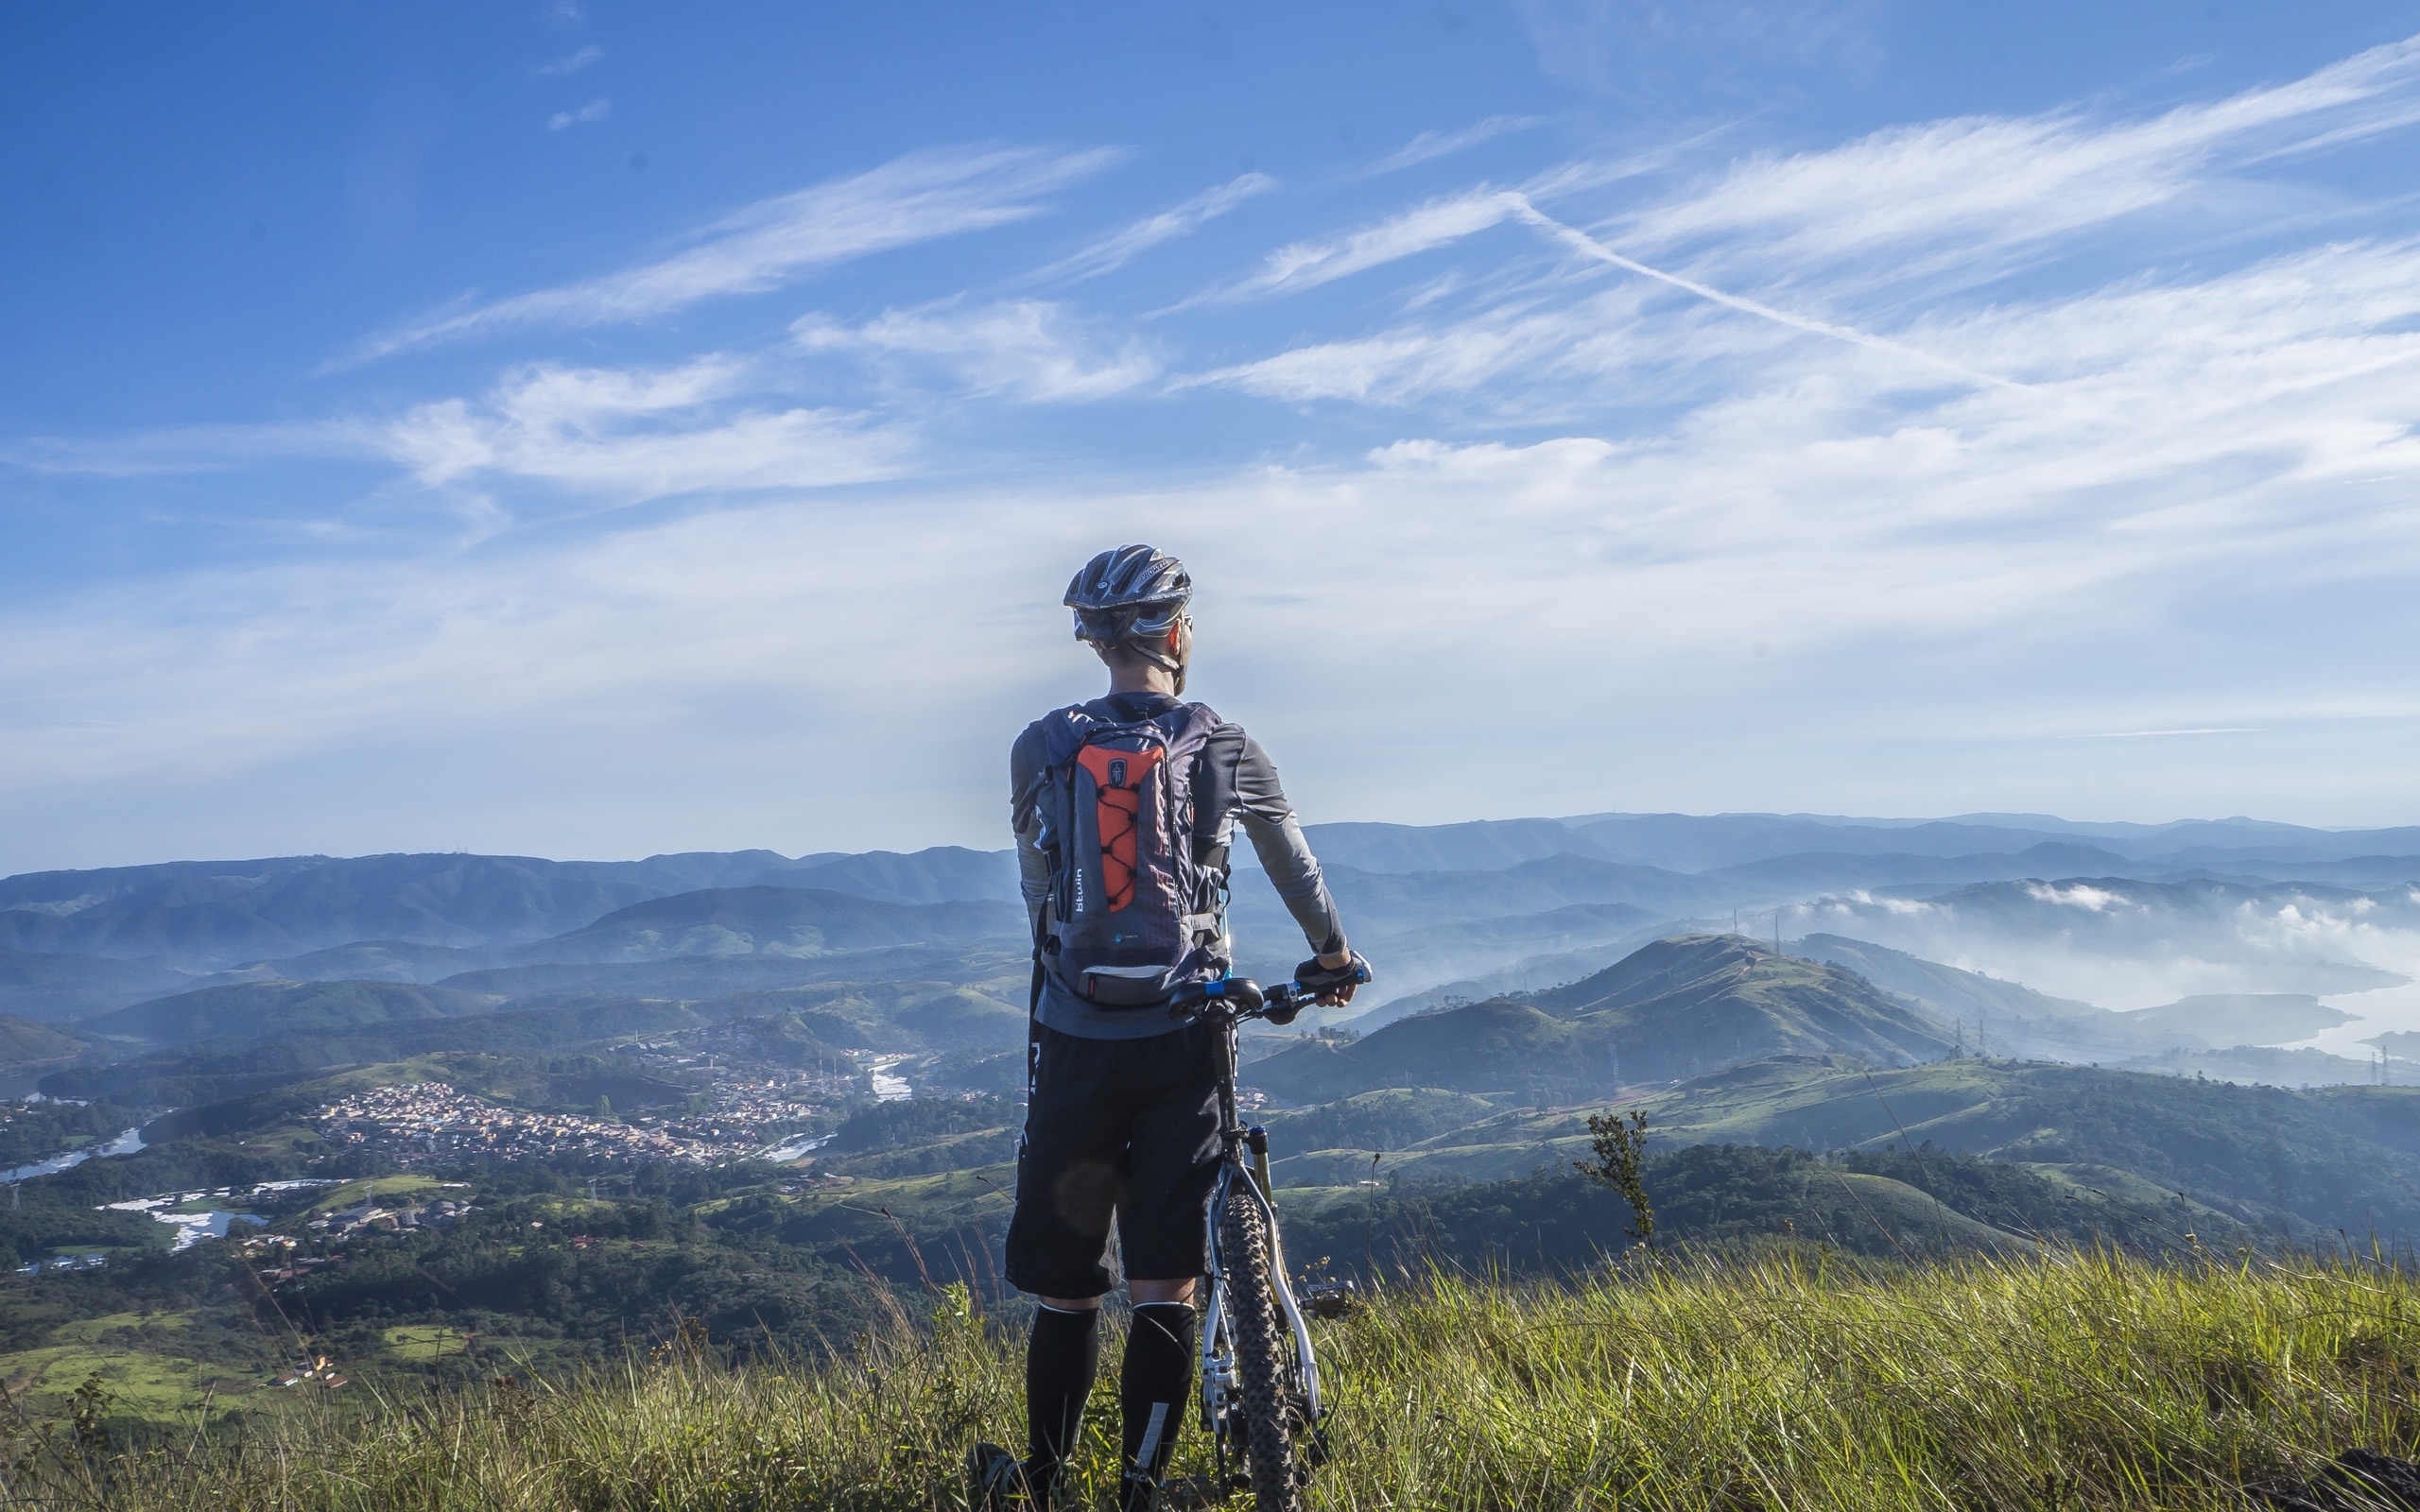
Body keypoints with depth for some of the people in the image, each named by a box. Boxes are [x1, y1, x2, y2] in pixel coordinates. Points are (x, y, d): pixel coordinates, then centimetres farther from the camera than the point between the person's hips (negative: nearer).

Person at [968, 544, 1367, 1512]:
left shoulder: (1039, 750, 1)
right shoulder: (1223, 749, 1)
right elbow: (1294, 864, 18)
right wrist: (1332, 957, 35)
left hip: (1074, 1041, 1)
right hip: (1181, 1041, -1)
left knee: (1065, 1289, 11)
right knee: (1164, 1287, 5)